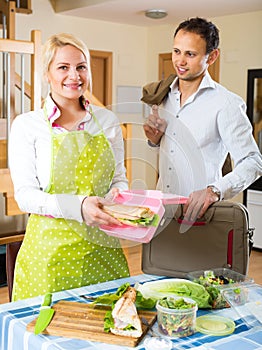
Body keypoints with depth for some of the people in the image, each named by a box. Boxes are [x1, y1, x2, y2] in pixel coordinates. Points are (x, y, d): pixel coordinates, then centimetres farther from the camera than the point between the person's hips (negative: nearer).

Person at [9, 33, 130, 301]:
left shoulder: (107, 120, 8)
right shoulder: (27, 125, -2)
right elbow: (25, 195, -7)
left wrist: (117, 195, -9)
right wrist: (78, 206, -23)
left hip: (102, 247, 3)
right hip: (50, 249, -3)